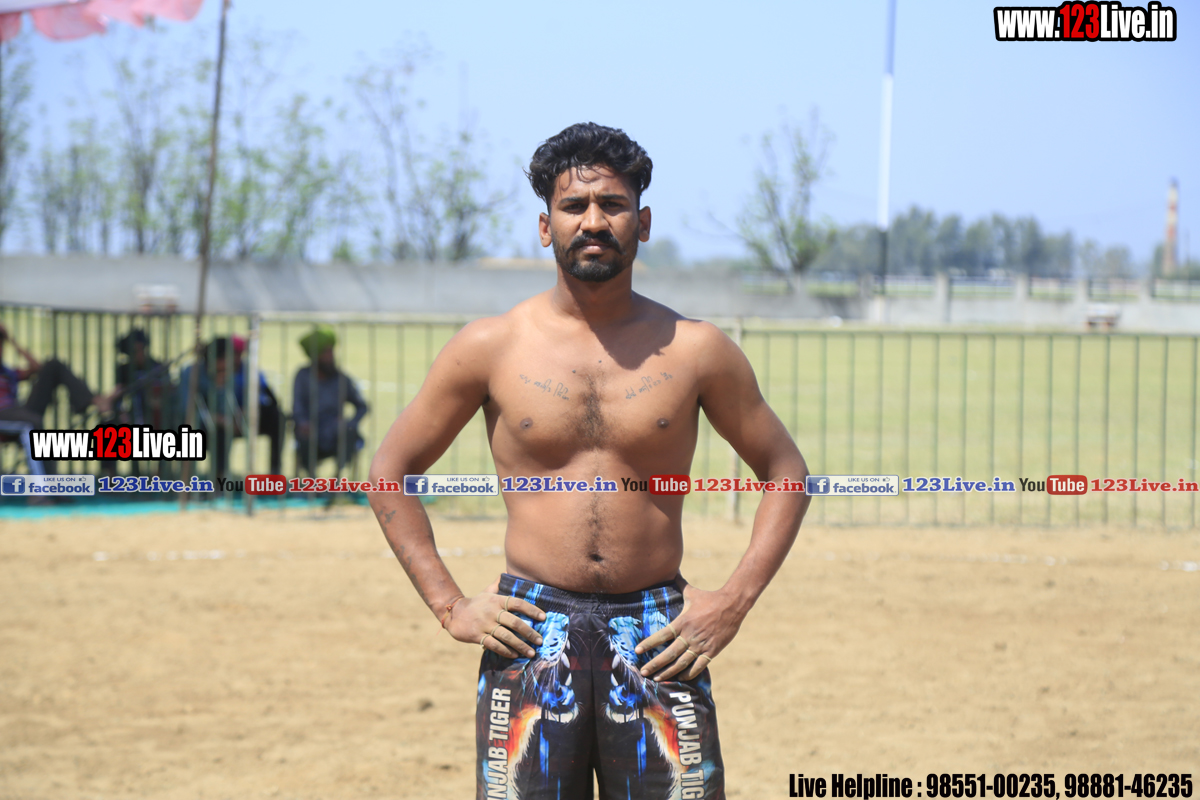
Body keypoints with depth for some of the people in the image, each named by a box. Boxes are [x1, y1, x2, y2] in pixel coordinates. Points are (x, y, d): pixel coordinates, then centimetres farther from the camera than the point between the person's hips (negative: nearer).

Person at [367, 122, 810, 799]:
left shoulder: (696, 351, 3)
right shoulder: (491, 348, 3)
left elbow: (787, 472, 13)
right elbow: (391, 469, 11)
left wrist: (735, 602, 2)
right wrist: (449, 605, 3)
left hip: (659, 636, 0)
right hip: (530, 634, 0)